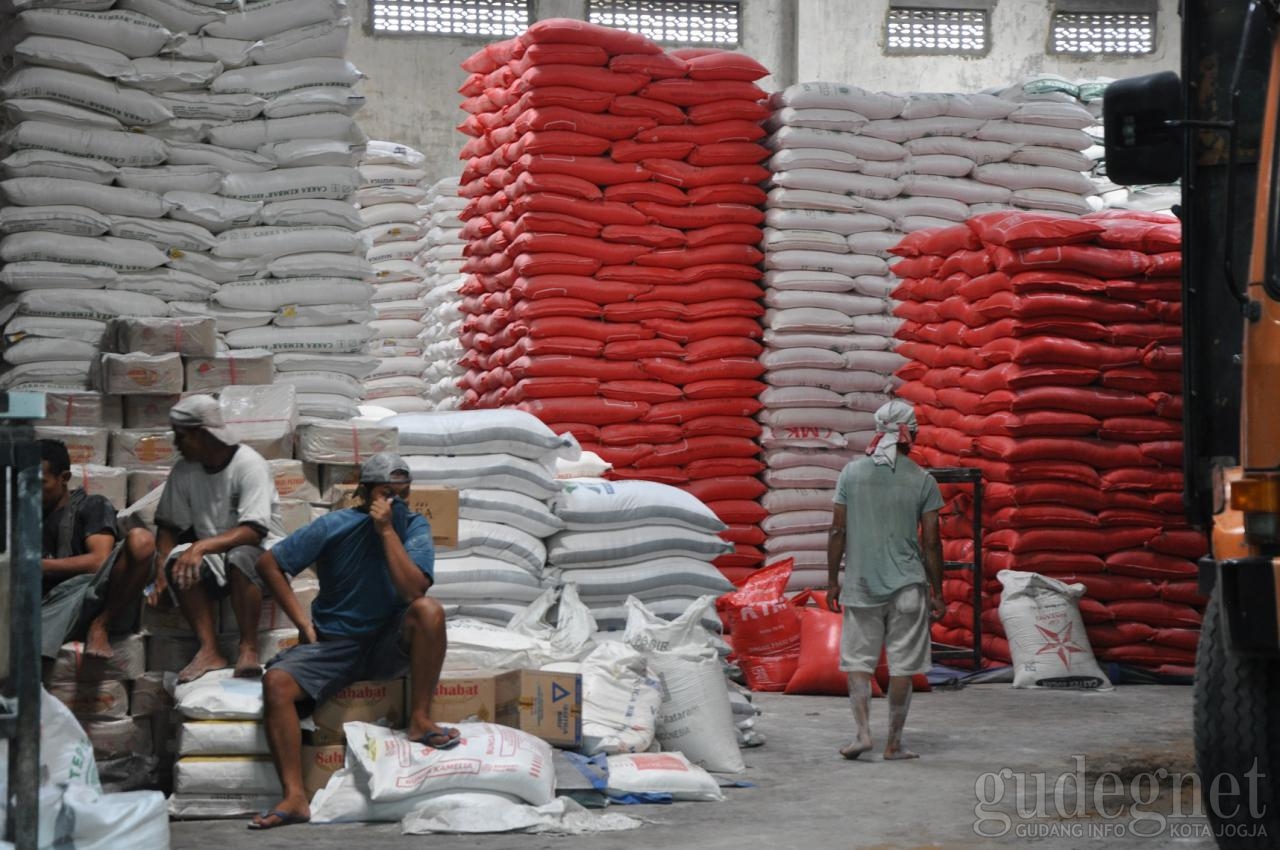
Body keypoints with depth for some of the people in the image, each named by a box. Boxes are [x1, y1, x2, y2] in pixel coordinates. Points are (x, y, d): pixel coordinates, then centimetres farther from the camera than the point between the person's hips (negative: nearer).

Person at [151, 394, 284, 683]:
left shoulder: (249, 464, -17)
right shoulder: (184, 471, 1)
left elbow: (253, 531, -27)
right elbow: (168, 526, 5)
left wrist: (203, 546, -39)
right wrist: (162, 569, -14)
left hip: (261, 550, -5)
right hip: (212, 556, 5)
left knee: (240, 557, -39)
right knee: (178, 559, -26)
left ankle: (249, 648, -27)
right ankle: (209, 650, -29)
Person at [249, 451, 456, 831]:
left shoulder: (414, 526, -6)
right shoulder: (334, 527, -7)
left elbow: (413, 590, -22)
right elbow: (269, 564, 1)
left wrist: (387, 530, -22)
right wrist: (302, 621, -5)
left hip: (390, 643, 0)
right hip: (333, 643, 0)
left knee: (428, 610, -31)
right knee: (276, 682, -26)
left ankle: (420, 720, -19)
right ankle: (295, 798, -29)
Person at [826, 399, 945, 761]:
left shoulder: (851, 472, 0)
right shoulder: (923, 481, -3)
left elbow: (837, 531, 0)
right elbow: (932, 542, -3)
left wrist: (832, 581, 8)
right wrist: (938, 593, 6)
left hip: (860, 584, 1)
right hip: (907, 586, -1)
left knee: (857, 659, 9)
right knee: (902, 666, 5)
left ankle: (863, 731, -6)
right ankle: (894, 742, 9)